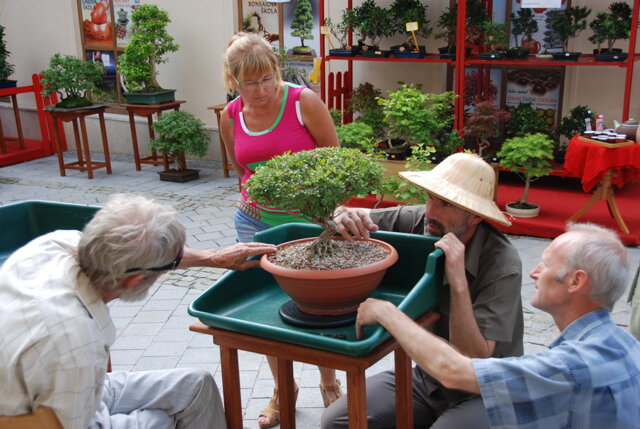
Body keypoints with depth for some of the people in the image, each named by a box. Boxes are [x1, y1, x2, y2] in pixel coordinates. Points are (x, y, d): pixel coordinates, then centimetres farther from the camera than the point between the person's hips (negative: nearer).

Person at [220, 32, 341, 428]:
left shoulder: (304, 102, -12)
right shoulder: (231, 116, 0)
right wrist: (260, 195, 9)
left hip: (307, 220, -3)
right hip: (255, 223, 4)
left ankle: (329, 384, 31)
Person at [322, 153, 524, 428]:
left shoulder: (503, 264, -24)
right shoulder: (419, 222, -12)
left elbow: (474, 360, -27)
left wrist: (459, 283, -36)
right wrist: (344, 217, -26)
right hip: (426, 377, 5)